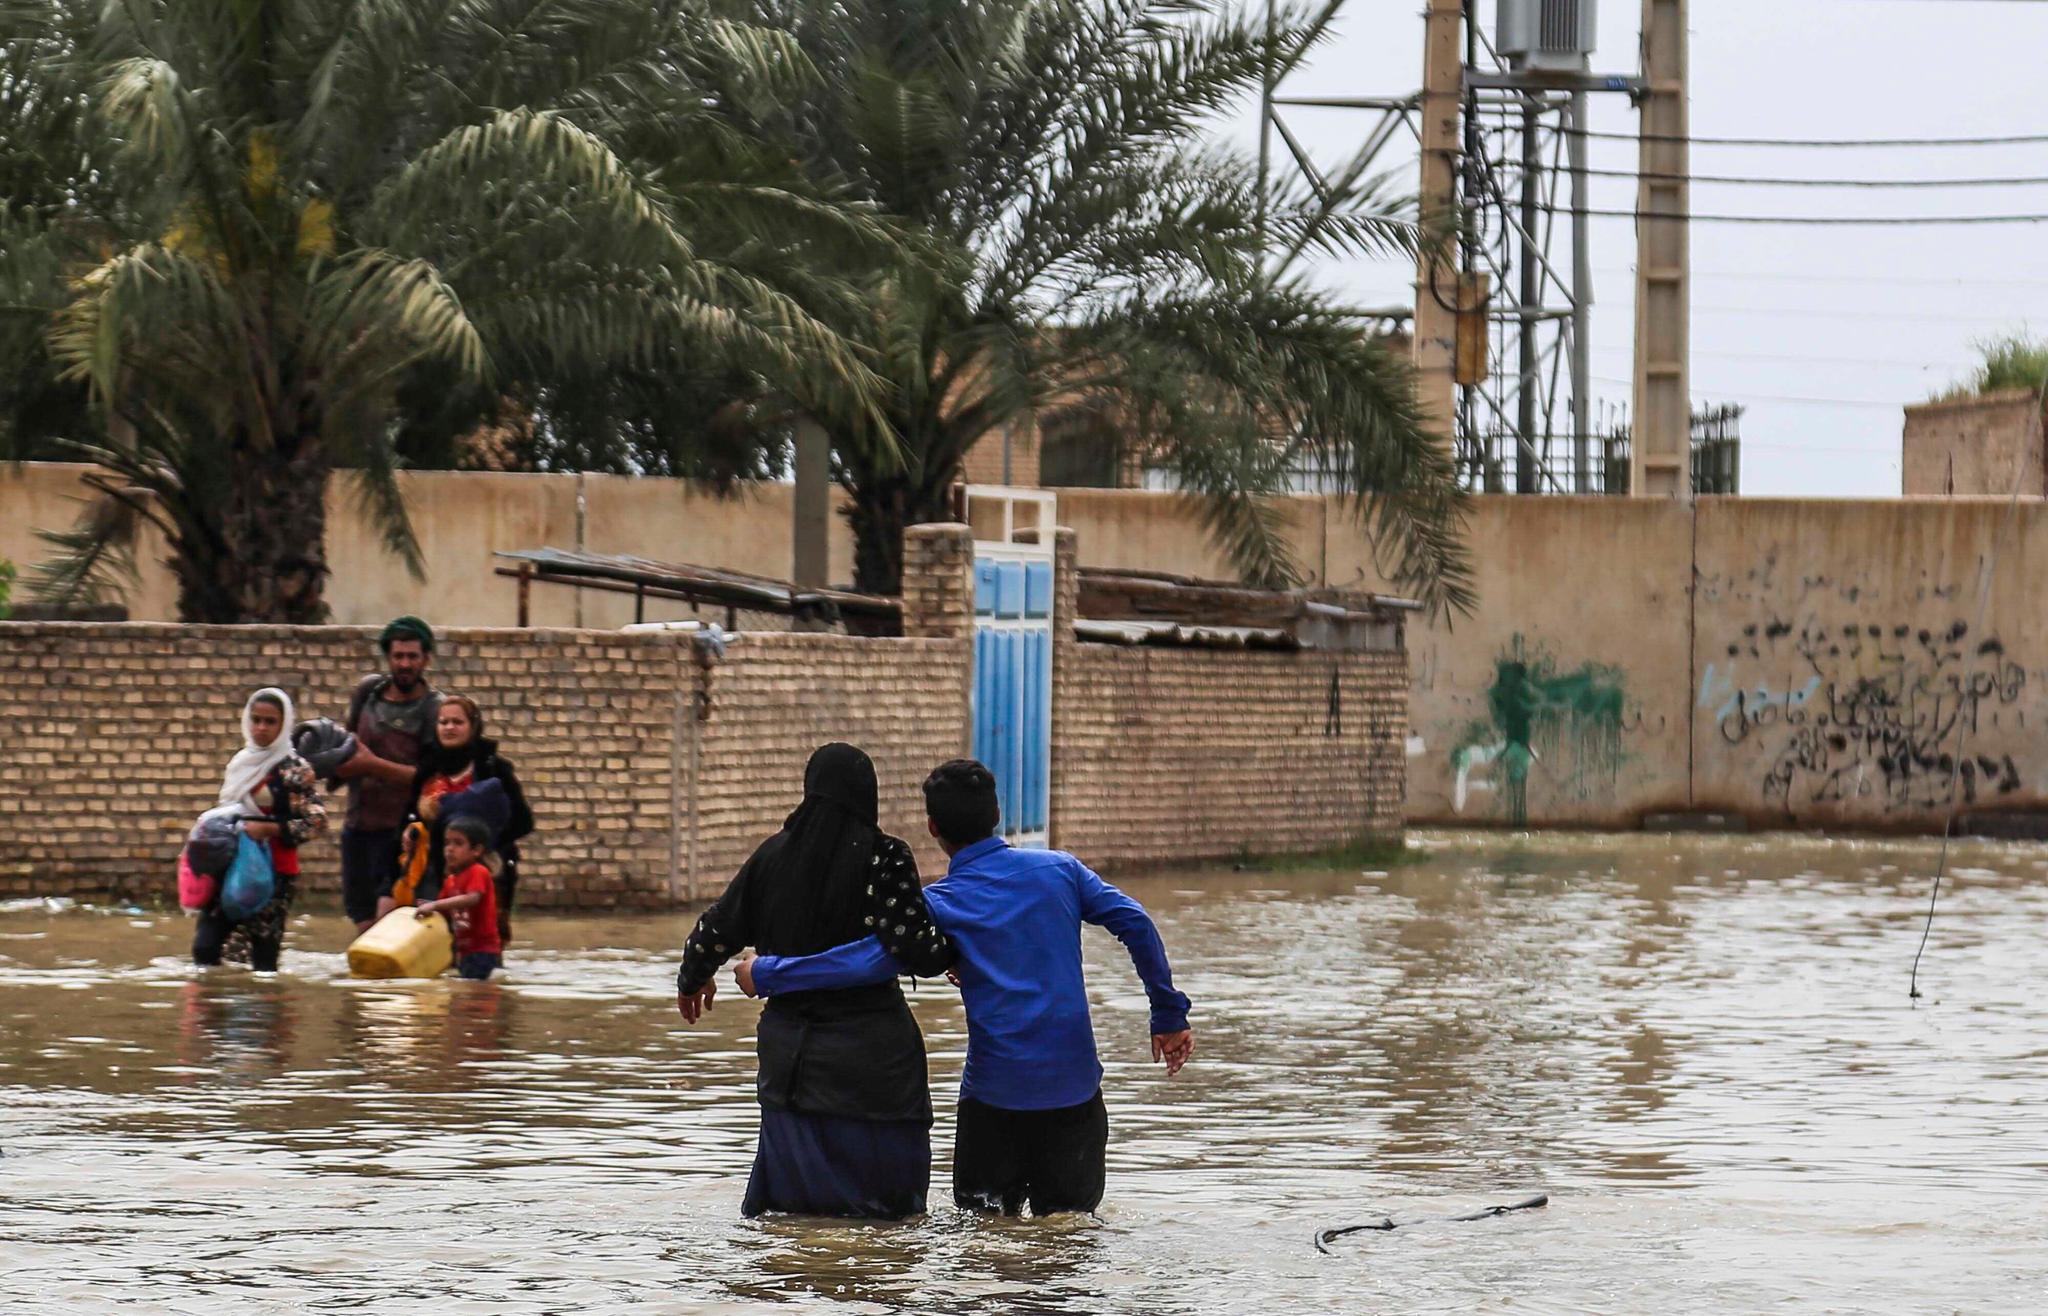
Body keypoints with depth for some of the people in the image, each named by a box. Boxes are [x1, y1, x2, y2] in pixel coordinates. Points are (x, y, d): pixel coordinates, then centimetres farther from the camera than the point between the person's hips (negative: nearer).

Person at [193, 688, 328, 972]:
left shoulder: (296, 769, -6)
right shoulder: (239, 763, 13)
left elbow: (316, 822, -12)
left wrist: (269, 829, -19)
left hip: (274, 872, -6)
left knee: (264, 956, -6)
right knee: (204, 948, -3)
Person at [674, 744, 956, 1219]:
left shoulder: (774, 855, 4)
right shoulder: (883, 857, -10)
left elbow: (715, 931, 12)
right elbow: (918, 950, -16)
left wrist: (692, 982, 32)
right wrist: (954, 951, 6)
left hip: (788, 1048, 5)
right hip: (870, 1050, -5)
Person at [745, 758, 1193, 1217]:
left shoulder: (940, 905, -4)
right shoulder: (1059, 869, 5)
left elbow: (865, 961, -14)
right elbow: (1135, 923, -2)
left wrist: (765, 974, -5)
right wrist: (1169, 1016, 4)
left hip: (994, 1090, -2)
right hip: (1073, 1082, 2)